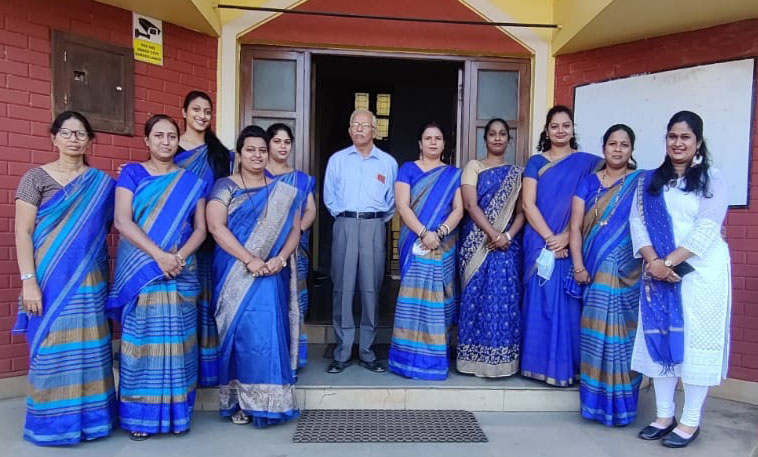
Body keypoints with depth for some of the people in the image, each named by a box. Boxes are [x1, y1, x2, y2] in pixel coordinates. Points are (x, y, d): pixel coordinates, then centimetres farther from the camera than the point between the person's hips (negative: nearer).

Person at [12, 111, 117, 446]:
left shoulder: (101, 183, 9)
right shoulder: (36, 177, 0)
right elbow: (22, 232, -5)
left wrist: (108, 279, 5)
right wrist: (29, 281, -12)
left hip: (90, 281, 3)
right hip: (50, 279, -2)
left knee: (90, 349, 5)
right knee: (53, 348, 1)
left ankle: (90, 416, 19)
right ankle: (52, 421, 16)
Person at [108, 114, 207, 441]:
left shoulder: (191, 181, 10)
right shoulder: (131, 173, 4)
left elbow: (200, 228, 5)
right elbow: (122, 222, -7)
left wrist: (180, 256, -13)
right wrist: (158, 255, -18)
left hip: (181, 272, 2)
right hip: (140, 271, -1)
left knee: (176, 339, 4)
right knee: (141, 338, 1)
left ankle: (175, 413, 15)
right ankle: (140, 416, 12)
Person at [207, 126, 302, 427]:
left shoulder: (282, 191, 11)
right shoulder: (225, 186, 3)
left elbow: (294, 229, 7)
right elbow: (216, 227, -9)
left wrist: (280, 258, -12)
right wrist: (249, 259, -18)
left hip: (271, 275, 2)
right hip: (235, 275, -1)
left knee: (269, 332, -3)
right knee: (242, 332, -1)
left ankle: (264, 401, 8)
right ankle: (241, 401, 11)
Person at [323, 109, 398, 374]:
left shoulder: (388, 162, 11)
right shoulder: (337, 160, 12)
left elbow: (392, 200, 14)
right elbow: (329, 196, 14)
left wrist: (377, 219, 8)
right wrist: (343, 216, 7)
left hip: (374, 227, 0)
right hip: (344, 226, 0)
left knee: (371, 289, 2)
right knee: (342, 288, -1)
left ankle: (367, 352, 12)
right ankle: (342, 353, 7)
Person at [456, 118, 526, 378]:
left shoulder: (517, 172, 14)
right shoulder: (473, 167, 6)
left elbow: (522, 210, 5)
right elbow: (470, 205, -6)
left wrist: (508, 235, -13)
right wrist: (493, 234, -15)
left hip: (508, 244, 2)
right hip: (477, 244, -2)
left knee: (505, 299, -1)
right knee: (477, 297, -1)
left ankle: (502, 359, 9)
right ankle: (475, 359, 7)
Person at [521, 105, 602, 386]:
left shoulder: (588, 162, 6)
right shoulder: (536, 163, 8)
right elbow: (528, 204, -2)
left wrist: (566, 238, -14)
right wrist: (550, 239, -12)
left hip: (573, 245, 0)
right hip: (540, 244, 1)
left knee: (568, 303, 2)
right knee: (540, 301, 3)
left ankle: (568, 366, 13)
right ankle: (539, 364, 12)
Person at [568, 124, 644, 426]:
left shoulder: (641, 182, 5)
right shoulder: (588, 182, 9)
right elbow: (576, 225, 3)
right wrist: (578, 265, -7)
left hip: (627, 270, -1)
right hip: (594, 269, 2)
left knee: (620, 331, 0)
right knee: (596, 330, 4)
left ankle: (619, 401, 12)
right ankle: (598, 400, 15)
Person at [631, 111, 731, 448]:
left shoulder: (712, 180, 1)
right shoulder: (649, 181, 12)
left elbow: (707, 228, -10)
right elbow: (638, 222, 2)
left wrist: (669, 261, -19)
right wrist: (654, 262, -12)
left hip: (701, 271, -3)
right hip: (658, 271, 3)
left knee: (696, 340, 0)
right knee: (660, 338, 5)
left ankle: (691, 421, 11)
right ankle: (664, 415, 17)